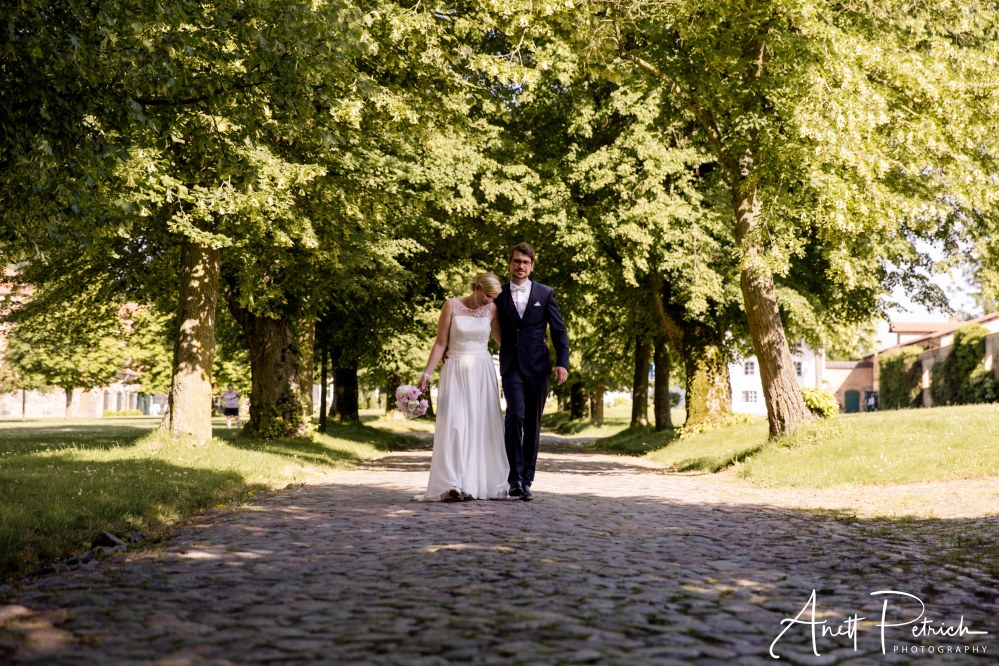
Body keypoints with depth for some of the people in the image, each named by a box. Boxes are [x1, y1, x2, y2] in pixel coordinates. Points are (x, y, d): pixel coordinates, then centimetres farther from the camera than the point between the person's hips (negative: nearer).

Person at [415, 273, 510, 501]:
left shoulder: (491, 309, 5)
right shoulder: (451, 306, -3)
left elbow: (502, 338, 19)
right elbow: (440, 343, -3)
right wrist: (427, 374, -8)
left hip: (483, 373, 3)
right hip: (456, 371, -3)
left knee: (485, 427, 1)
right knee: (455, 425, -12)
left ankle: (485, 483, 8)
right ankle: (453, 486, -16)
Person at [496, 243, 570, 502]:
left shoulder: (545, 293, 7)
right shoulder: (499, 295, 8)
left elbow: (559, 330, 4)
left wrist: (562, 363, -7)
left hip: (537, 367, 1)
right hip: (511, 367, -1)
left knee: (533, 425, 5)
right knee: (515, 415, -20)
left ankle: (526, 481, 14)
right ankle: (515, 477, -13)